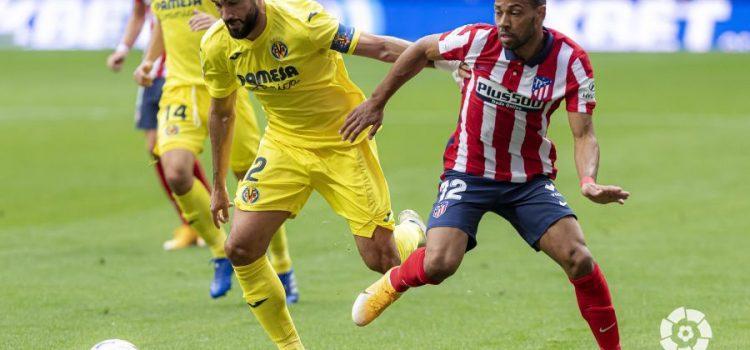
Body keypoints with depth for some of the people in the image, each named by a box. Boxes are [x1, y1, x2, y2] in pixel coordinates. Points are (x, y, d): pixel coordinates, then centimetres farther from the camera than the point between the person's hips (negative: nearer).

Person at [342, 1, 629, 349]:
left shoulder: (571, 61, -16)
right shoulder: (480, 40, -17)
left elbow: (584, 134, -13)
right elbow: (422, 50, 2)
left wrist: (589, 182, -33)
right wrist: (376, 103, 5)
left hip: (531, 180, 1)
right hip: (468, 173, -1)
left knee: (578, 259, -18)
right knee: (438, 264, -22)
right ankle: (393, 282, 14)